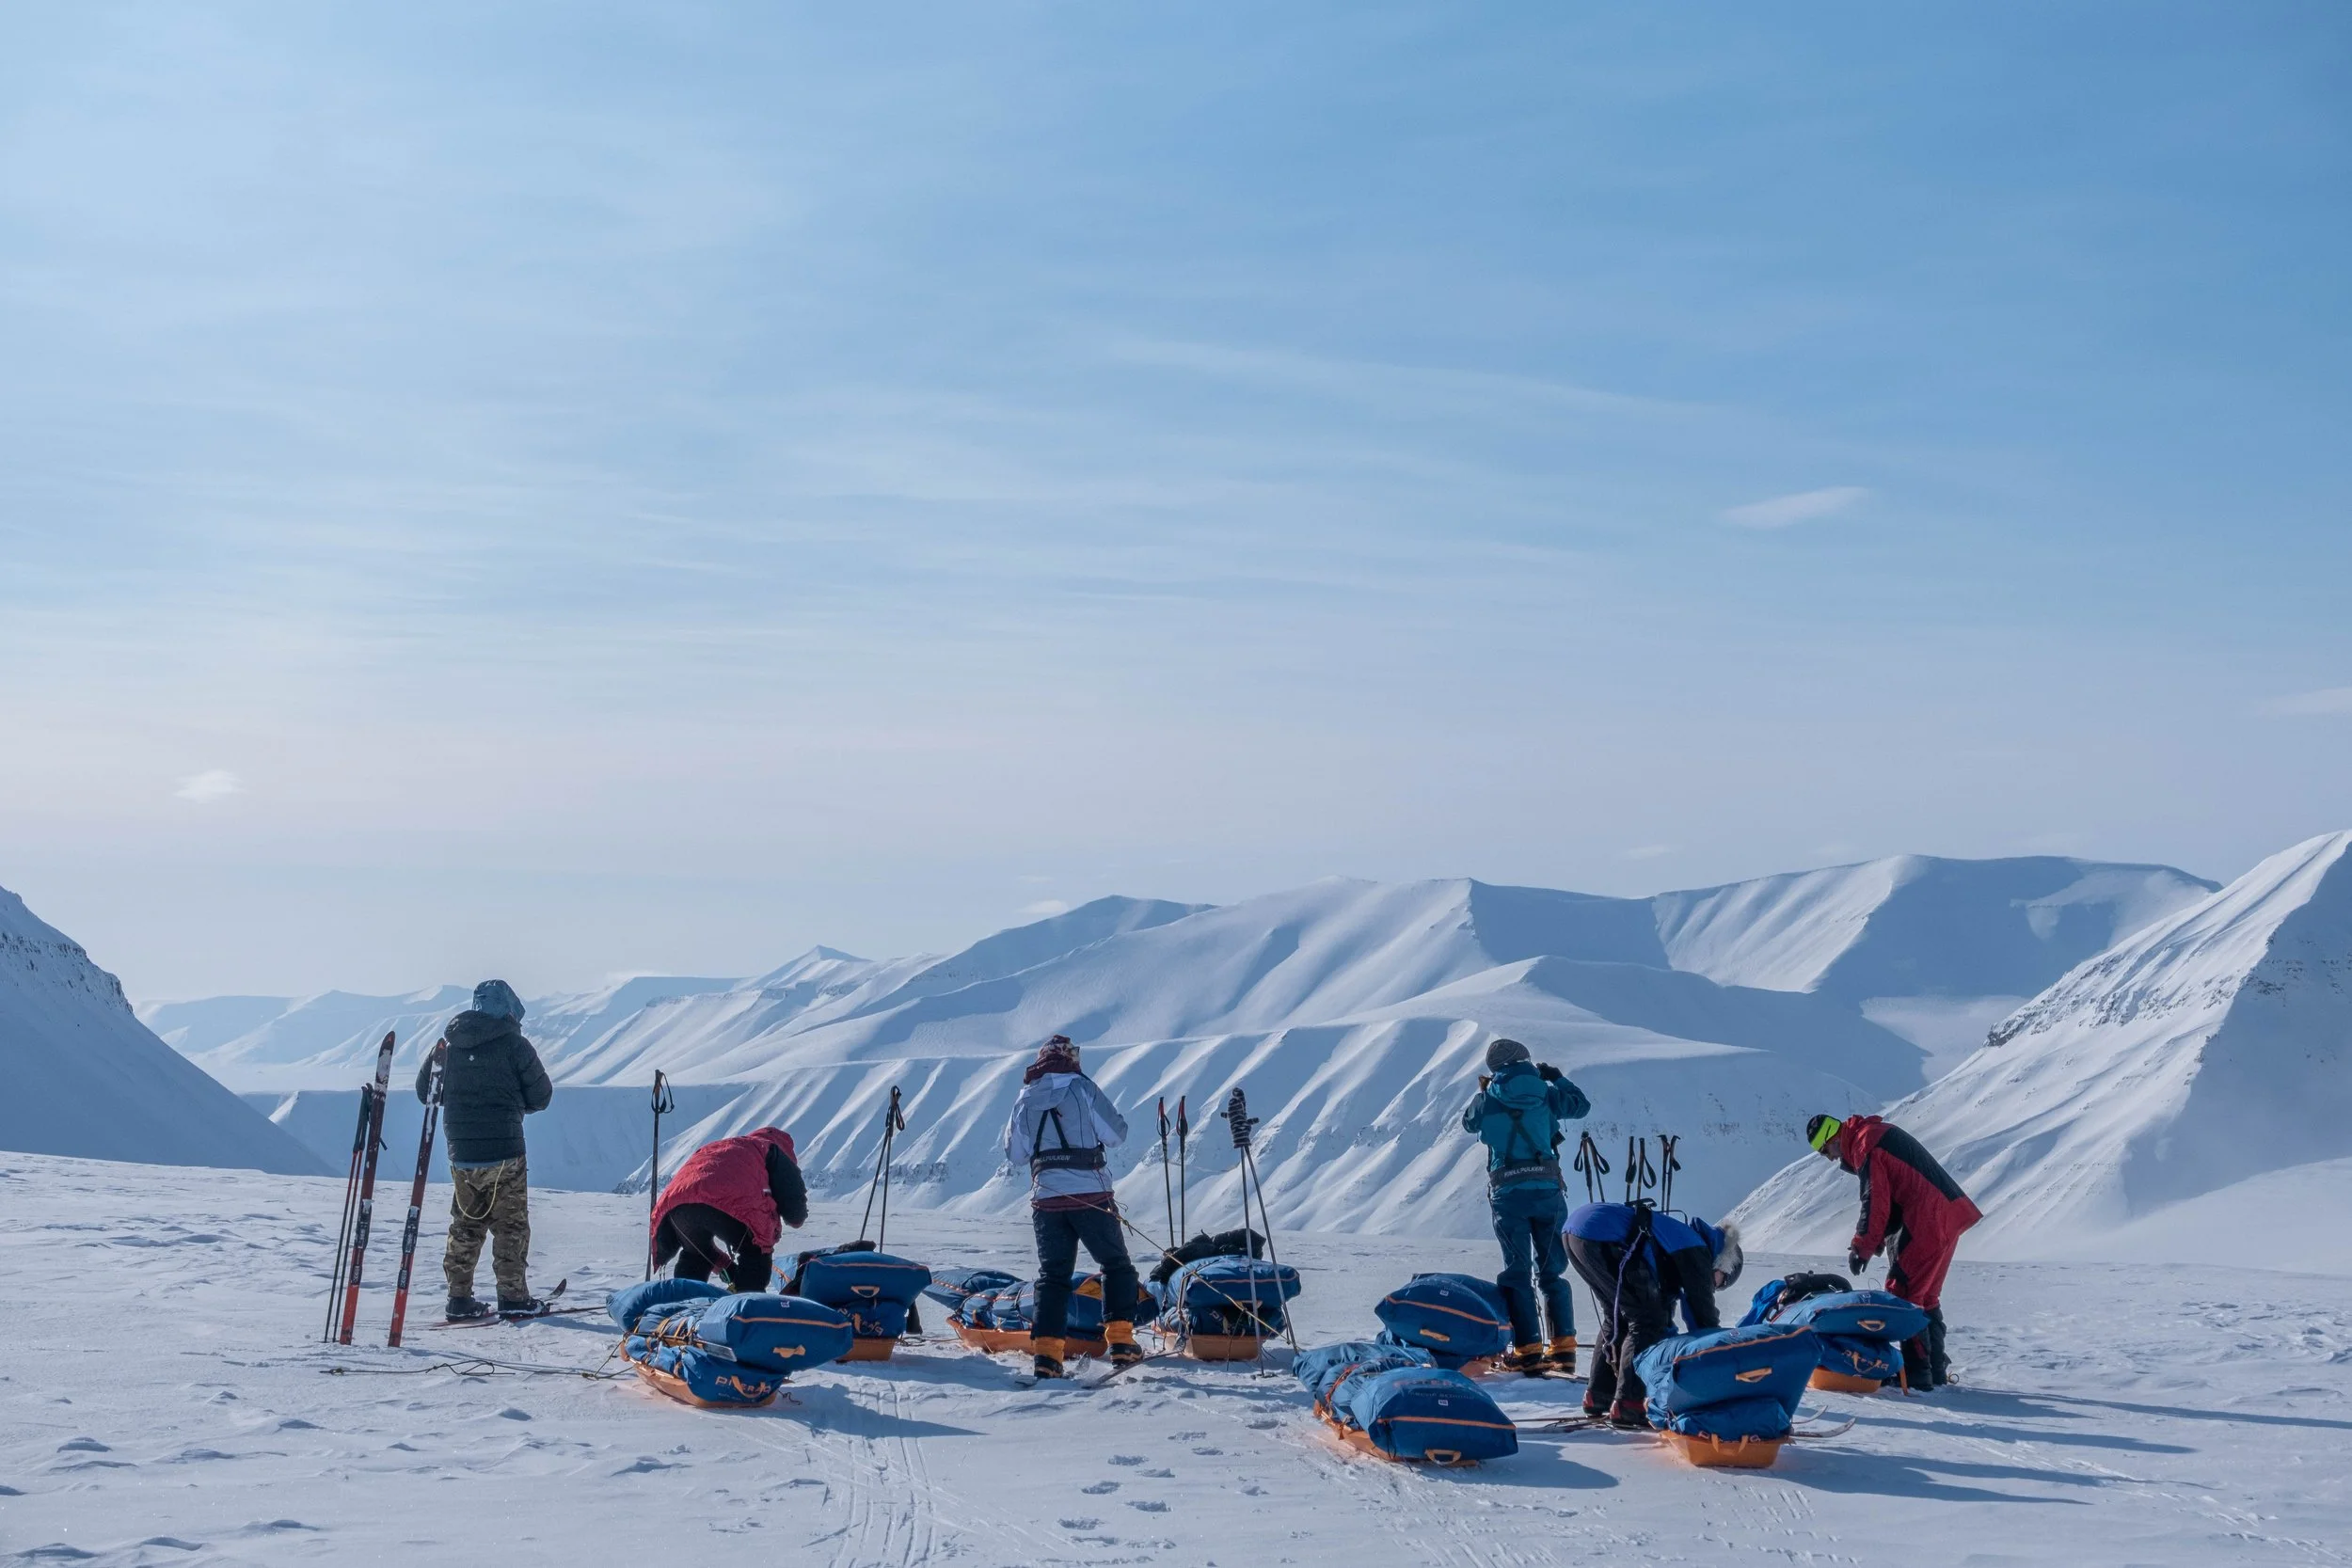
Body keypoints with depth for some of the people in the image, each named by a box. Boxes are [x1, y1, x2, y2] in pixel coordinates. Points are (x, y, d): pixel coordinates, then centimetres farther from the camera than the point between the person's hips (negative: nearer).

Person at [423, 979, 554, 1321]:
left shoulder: (448, 1043, 4)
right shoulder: (513, 1044, -9)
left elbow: (424, 1090, 13)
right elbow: (541, 1096, -3)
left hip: (460, 1152, 4)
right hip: (503, 1150, -4)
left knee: (465, 1225, 15)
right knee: (511, 1225, 5)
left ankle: (459, 1297, 14)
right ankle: (513, 1296, 5)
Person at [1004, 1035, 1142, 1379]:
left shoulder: (1025, 1100, 7)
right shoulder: (1083, 1089, -6)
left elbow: (1015, 1153, 13)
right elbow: (1116, 1135, -5)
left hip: (1046, 1198, 3)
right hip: (1091, 1195, -3)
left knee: (1052, 1274, 10)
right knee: (1116, 1265, 12)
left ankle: (1046, 1352, -2)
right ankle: (1120, 1341, 3)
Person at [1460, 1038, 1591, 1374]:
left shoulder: (1487, 1098, 2)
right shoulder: (1545, 1093, 4)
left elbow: (1468, 1122, 23)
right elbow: (1581, 1105, 21)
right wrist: (1557, 1078, 35)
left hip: (1507, 1194, -1)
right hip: (1547, 1191, 1)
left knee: (1517, 1272, 2)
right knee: (1552, 1271, 11)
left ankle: (1527, 1349, -6)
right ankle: (1563, 1346, 8)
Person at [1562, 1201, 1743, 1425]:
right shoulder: (1696, 1252, 6)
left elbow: (1664, 1302, 38)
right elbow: (1703, 1312, 6)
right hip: (1601, 1237, -10)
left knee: (1618, 1316, 24)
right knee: (1648, 1319, 1)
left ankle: (1599, 1396, 27)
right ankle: (1627, 1405, -1)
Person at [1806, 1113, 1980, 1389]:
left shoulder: (1865, 1145, -11)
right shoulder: (1879, 1133, 20)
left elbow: (1875, 1203, -15)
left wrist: (1861, 1248, -6)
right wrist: (1876, 1241, 18)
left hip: (1926, 1224, -10)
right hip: (1948, 1217, 10)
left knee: (1903, 1294, -6)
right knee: (1925, 1296, 18)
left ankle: (1917, 1374, -8)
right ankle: (1936, 1370, 23)